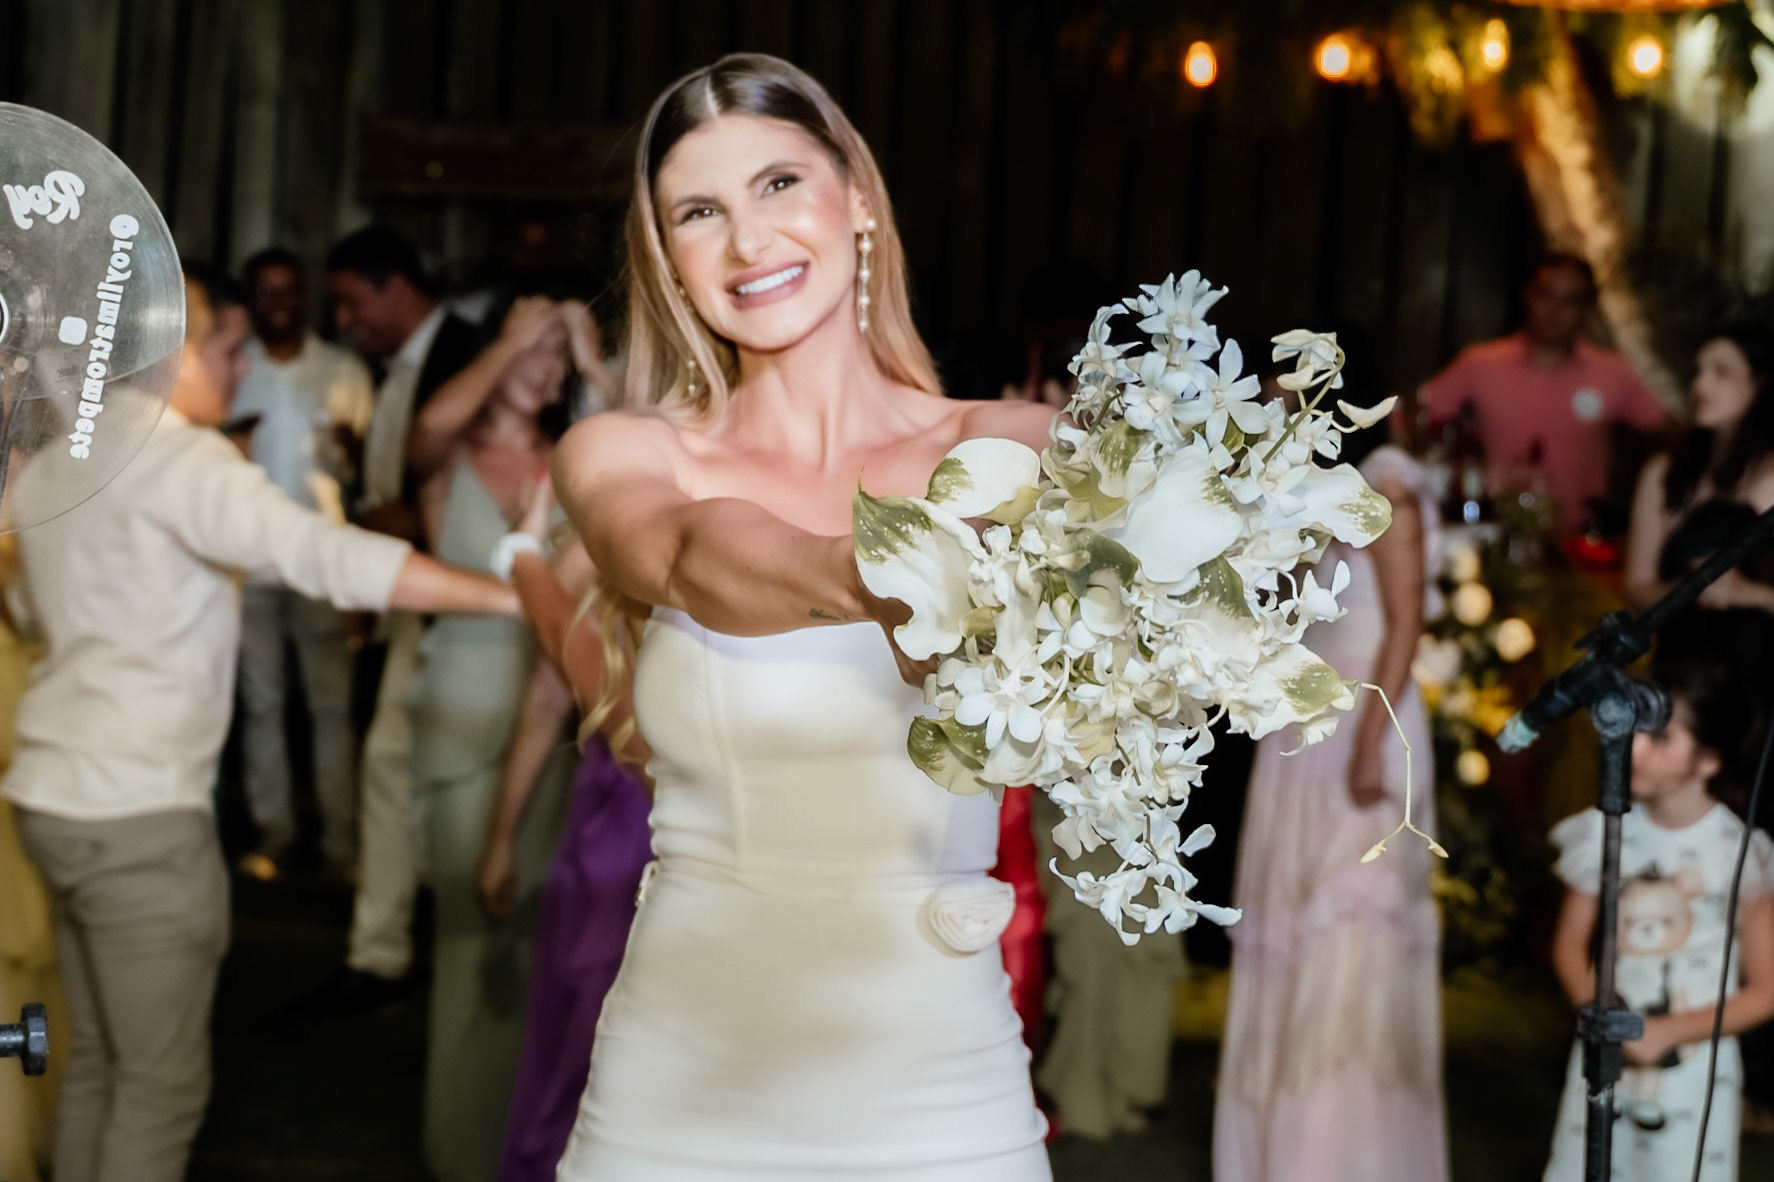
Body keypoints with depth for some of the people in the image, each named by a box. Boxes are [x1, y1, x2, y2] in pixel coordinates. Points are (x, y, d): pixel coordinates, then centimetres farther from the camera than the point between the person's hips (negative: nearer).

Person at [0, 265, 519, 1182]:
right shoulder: (179, 457, -15)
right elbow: (323, 555, -29)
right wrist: (514, 595, -34)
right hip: (140, 812, -9)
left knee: (96, 1064, 17)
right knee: (161, 1086, -1)